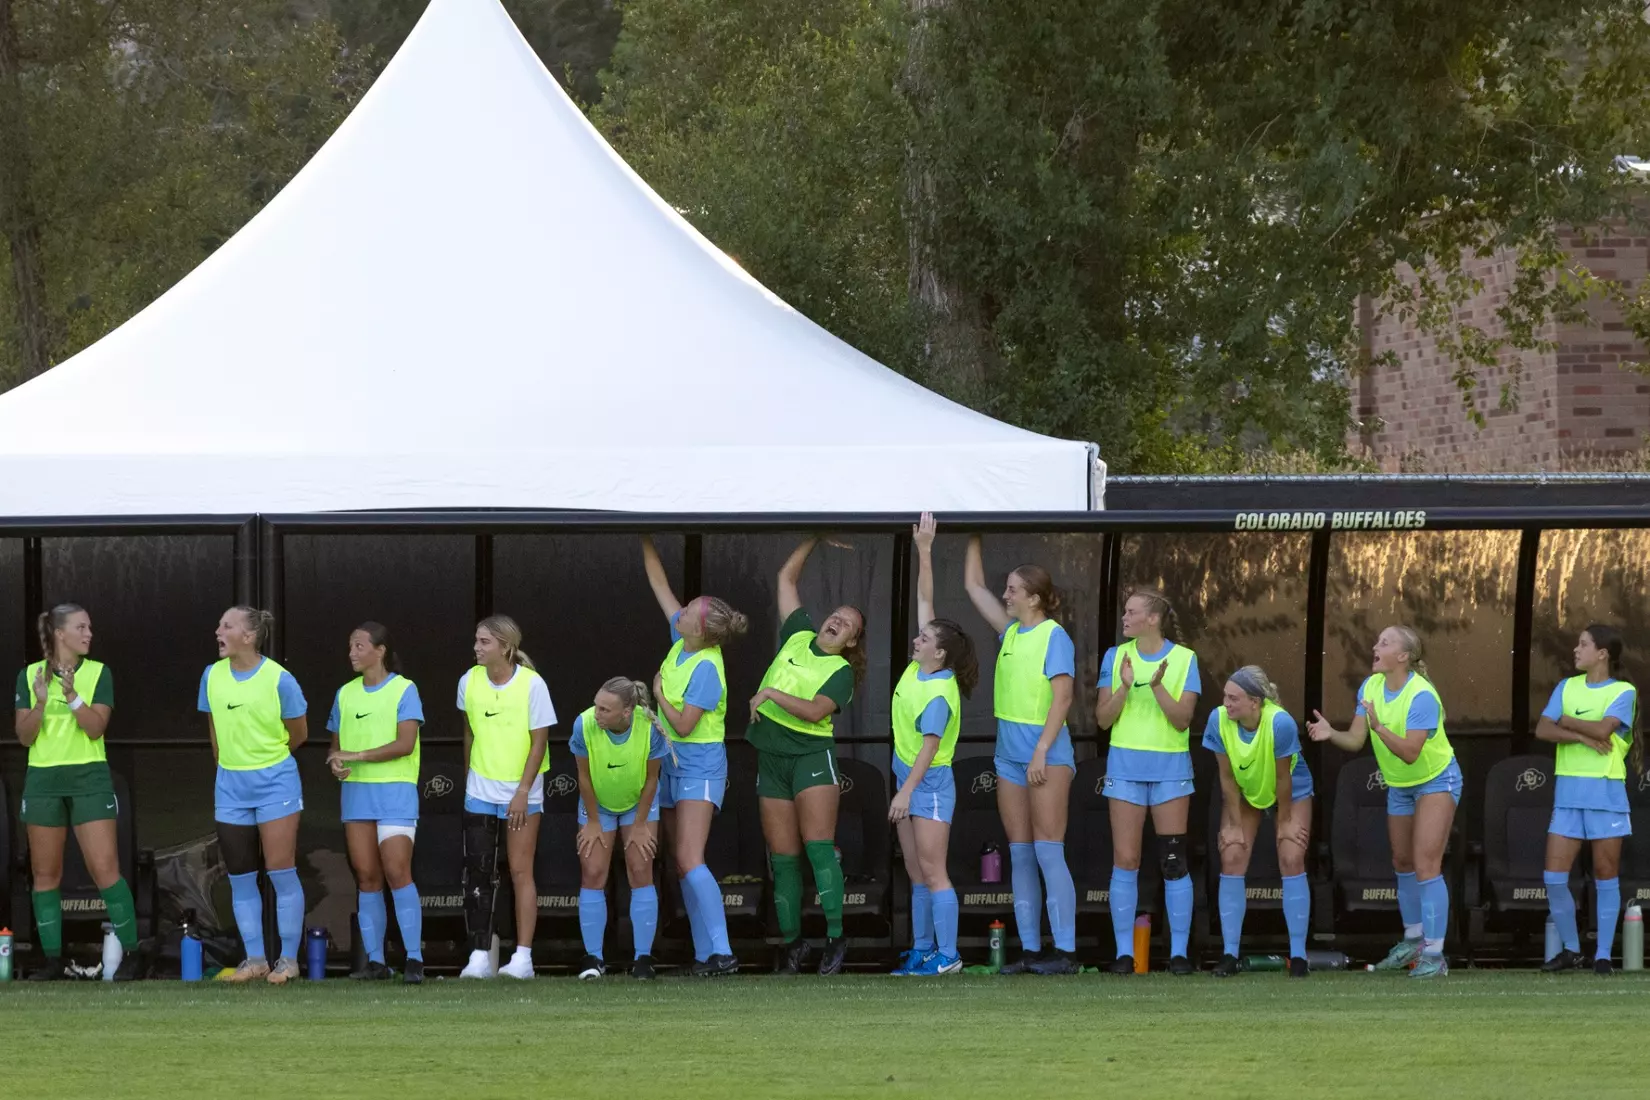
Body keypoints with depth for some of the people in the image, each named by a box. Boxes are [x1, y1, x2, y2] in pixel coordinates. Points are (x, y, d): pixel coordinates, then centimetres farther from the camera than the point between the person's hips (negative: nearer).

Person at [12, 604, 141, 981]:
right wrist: (40, 702, -16)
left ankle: (130, 953, -2)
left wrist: (72, 695, -21)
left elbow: (96, 727, -8)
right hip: (43, 780, 2)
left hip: (89, 779, -2)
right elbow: (24, 736, 0)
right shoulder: (30, 675, 4)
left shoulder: (98, 673, 1)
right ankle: (53, 960, 12)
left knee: (105, 869, -9)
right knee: (45, 875, 5)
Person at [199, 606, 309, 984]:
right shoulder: (212, 676, 1)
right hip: (230, 786, 5)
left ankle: (288, 959, 3)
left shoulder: (279, 680, -12)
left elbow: (298, 734, 1)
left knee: (281, 872, -3)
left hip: (274, 782, -5)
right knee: (240, 878, 5)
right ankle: (255, 959, 11)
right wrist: (230, 766, 15)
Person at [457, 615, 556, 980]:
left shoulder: (532, 684, -13)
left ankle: (523, 957, -1)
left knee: (521, 871, -3)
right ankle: (479, 956, -1)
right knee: (478, 874, -2)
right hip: (480, 791, 4)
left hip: (522, 791, -4)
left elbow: (539, 742, -10)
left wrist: (523, 791, -15)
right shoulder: (469, 682, -1)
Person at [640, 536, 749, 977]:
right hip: (673, 763, 9)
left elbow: (683, 725, -22)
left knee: (690, 861, -17)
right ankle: (705, 954, 8)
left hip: (700, 764, -9)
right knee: (683, 866, 7)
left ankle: (721, 953, -20)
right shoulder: (681, 640, 1)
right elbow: (660, 584, 13)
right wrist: (645, 543, 13)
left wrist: (659, 693, -7)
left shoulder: (706, 668, -21)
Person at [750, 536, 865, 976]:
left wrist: (772, 694, -15)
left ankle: (835, 937, -13)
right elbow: (786, 577, 20)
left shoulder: (842, 672, 0)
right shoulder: (797, 637, 13)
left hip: (811, 754, -5)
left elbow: (815, 711, -16)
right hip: (772, 757, 5)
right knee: (783, 857, 3)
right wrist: (815, 539, 19)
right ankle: (791, 943, 8)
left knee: (818, 846, -15)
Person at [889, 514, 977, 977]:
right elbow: (925, 600, 5)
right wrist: (924, 551, 1)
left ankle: (948, 956, -8)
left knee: (932, 872, -9)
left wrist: (906, 791, -25)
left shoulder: (939, 695, -20)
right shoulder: (919, 667, 2)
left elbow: (930, 746, -22)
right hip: (910, 779, 9)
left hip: (930, 783, -9)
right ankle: (922, 950, 14)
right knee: (917, 874, 10)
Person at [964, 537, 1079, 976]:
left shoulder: (1054, 636, -8)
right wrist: (974, 540, 17)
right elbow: (974, 586, 22)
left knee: (1048, 853, -10)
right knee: (1020, 856, 6)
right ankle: (1029, 951, 7)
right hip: (1010, 753, 8)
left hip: (1046, 752, -8)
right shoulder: (1010, 631, 13)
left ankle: (1065, 951, -11)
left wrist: (1041, 751, -20)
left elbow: (1062, 697, -14)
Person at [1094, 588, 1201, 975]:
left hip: (1170, 768, -1)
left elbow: (1182, 719, -9)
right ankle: (1124, 951, 4)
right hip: (1125, 766, 1)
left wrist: (1157, 686, -23)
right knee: (1125, 860, -2)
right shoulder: (1116, 657, 4)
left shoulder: (1184, 659, -1)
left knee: (1174, 862, -2)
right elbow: (1103, 719, 0)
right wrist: (1124, 687, -16)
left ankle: (1178, 951, 3)